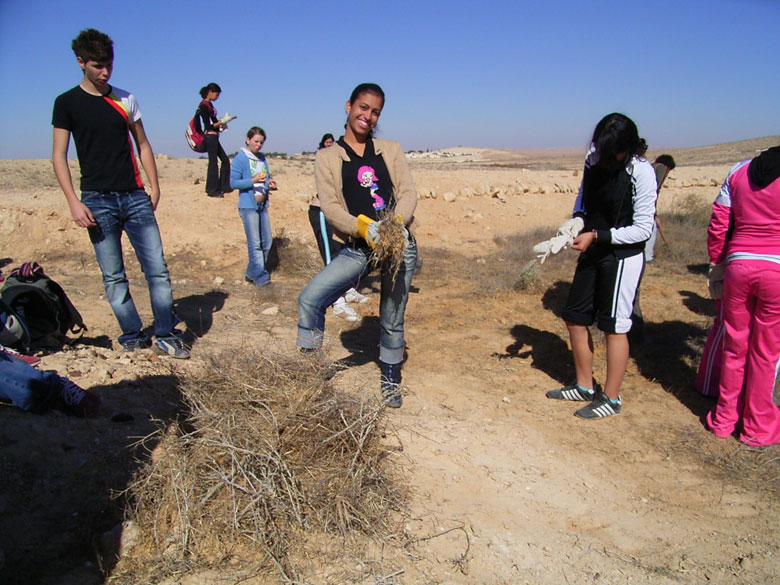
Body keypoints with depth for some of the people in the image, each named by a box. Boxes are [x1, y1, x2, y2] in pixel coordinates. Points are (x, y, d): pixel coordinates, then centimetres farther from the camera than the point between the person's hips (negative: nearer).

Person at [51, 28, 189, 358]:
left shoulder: (126, 99, 12)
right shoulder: (67, 103, 3)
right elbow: (59, 156, 0)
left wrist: (154, 187, 5)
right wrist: (74, 202, -11)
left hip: (135, 196, 2)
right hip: (98, 201, -2)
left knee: (157, 268, -3)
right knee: (113, 277, 2)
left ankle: (166, 335, 6)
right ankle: (133, 336, 14)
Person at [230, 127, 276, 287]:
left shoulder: (262, 158, 14)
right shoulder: (240, 158, -7)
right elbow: (233, 183, -11)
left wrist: (269, 181, -2)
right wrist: (253, 181, -23)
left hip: (262, 205, 7)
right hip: (248, 206, -7)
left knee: (267, 242, 8)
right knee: (255, 244, -7)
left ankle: (252, 273, 22)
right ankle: (260, 277, -1)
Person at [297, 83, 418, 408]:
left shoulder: (392, 150, 14)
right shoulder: (327, 157, 8)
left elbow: (408, 191, 3)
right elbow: (329, 205, -4)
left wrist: (397, 220, -19)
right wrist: (363, 227, -22)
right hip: (357, 248, -1)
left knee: (392, 320, 6)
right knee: (310, 298, -15)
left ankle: (390, 379, 29)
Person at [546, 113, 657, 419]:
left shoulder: (641, 172, -18)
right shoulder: (594, 159, 0)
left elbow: (642, 229, -15)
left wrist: (596, 236, -19)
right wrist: (578, 219, -5)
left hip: (624, 256, -7)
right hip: (593, 252, 7)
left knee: (614, 326, 1)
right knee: (575, 317, 12)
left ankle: (611, 398, 17)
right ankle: (585, 386, 29)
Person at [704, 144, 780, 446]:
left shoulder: (739, 171, 6)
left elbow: (717, 225, 6)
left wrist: (717, 263, 16)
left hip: (738, 265, 3)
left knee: (734, 346, 14)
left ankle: (725, 418, 25)